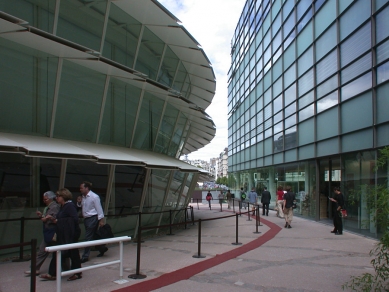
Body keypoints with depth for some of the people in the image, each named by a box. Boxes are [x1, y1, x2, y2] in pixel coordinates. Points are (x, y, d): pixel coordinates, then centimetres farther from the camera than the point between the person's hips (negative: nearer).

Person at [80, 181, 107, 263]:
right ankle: (102, 249, 32)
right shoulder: (83, 197, 10)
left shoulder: (94, 197, -13)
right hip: (86, 219, 8)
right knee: (92, 237, 14)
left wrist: (101, 220, -14)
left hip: (93, 219, -8)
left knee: (88, 238, -5)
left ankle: (85, 256, 3)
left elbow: (99, 209, -12)